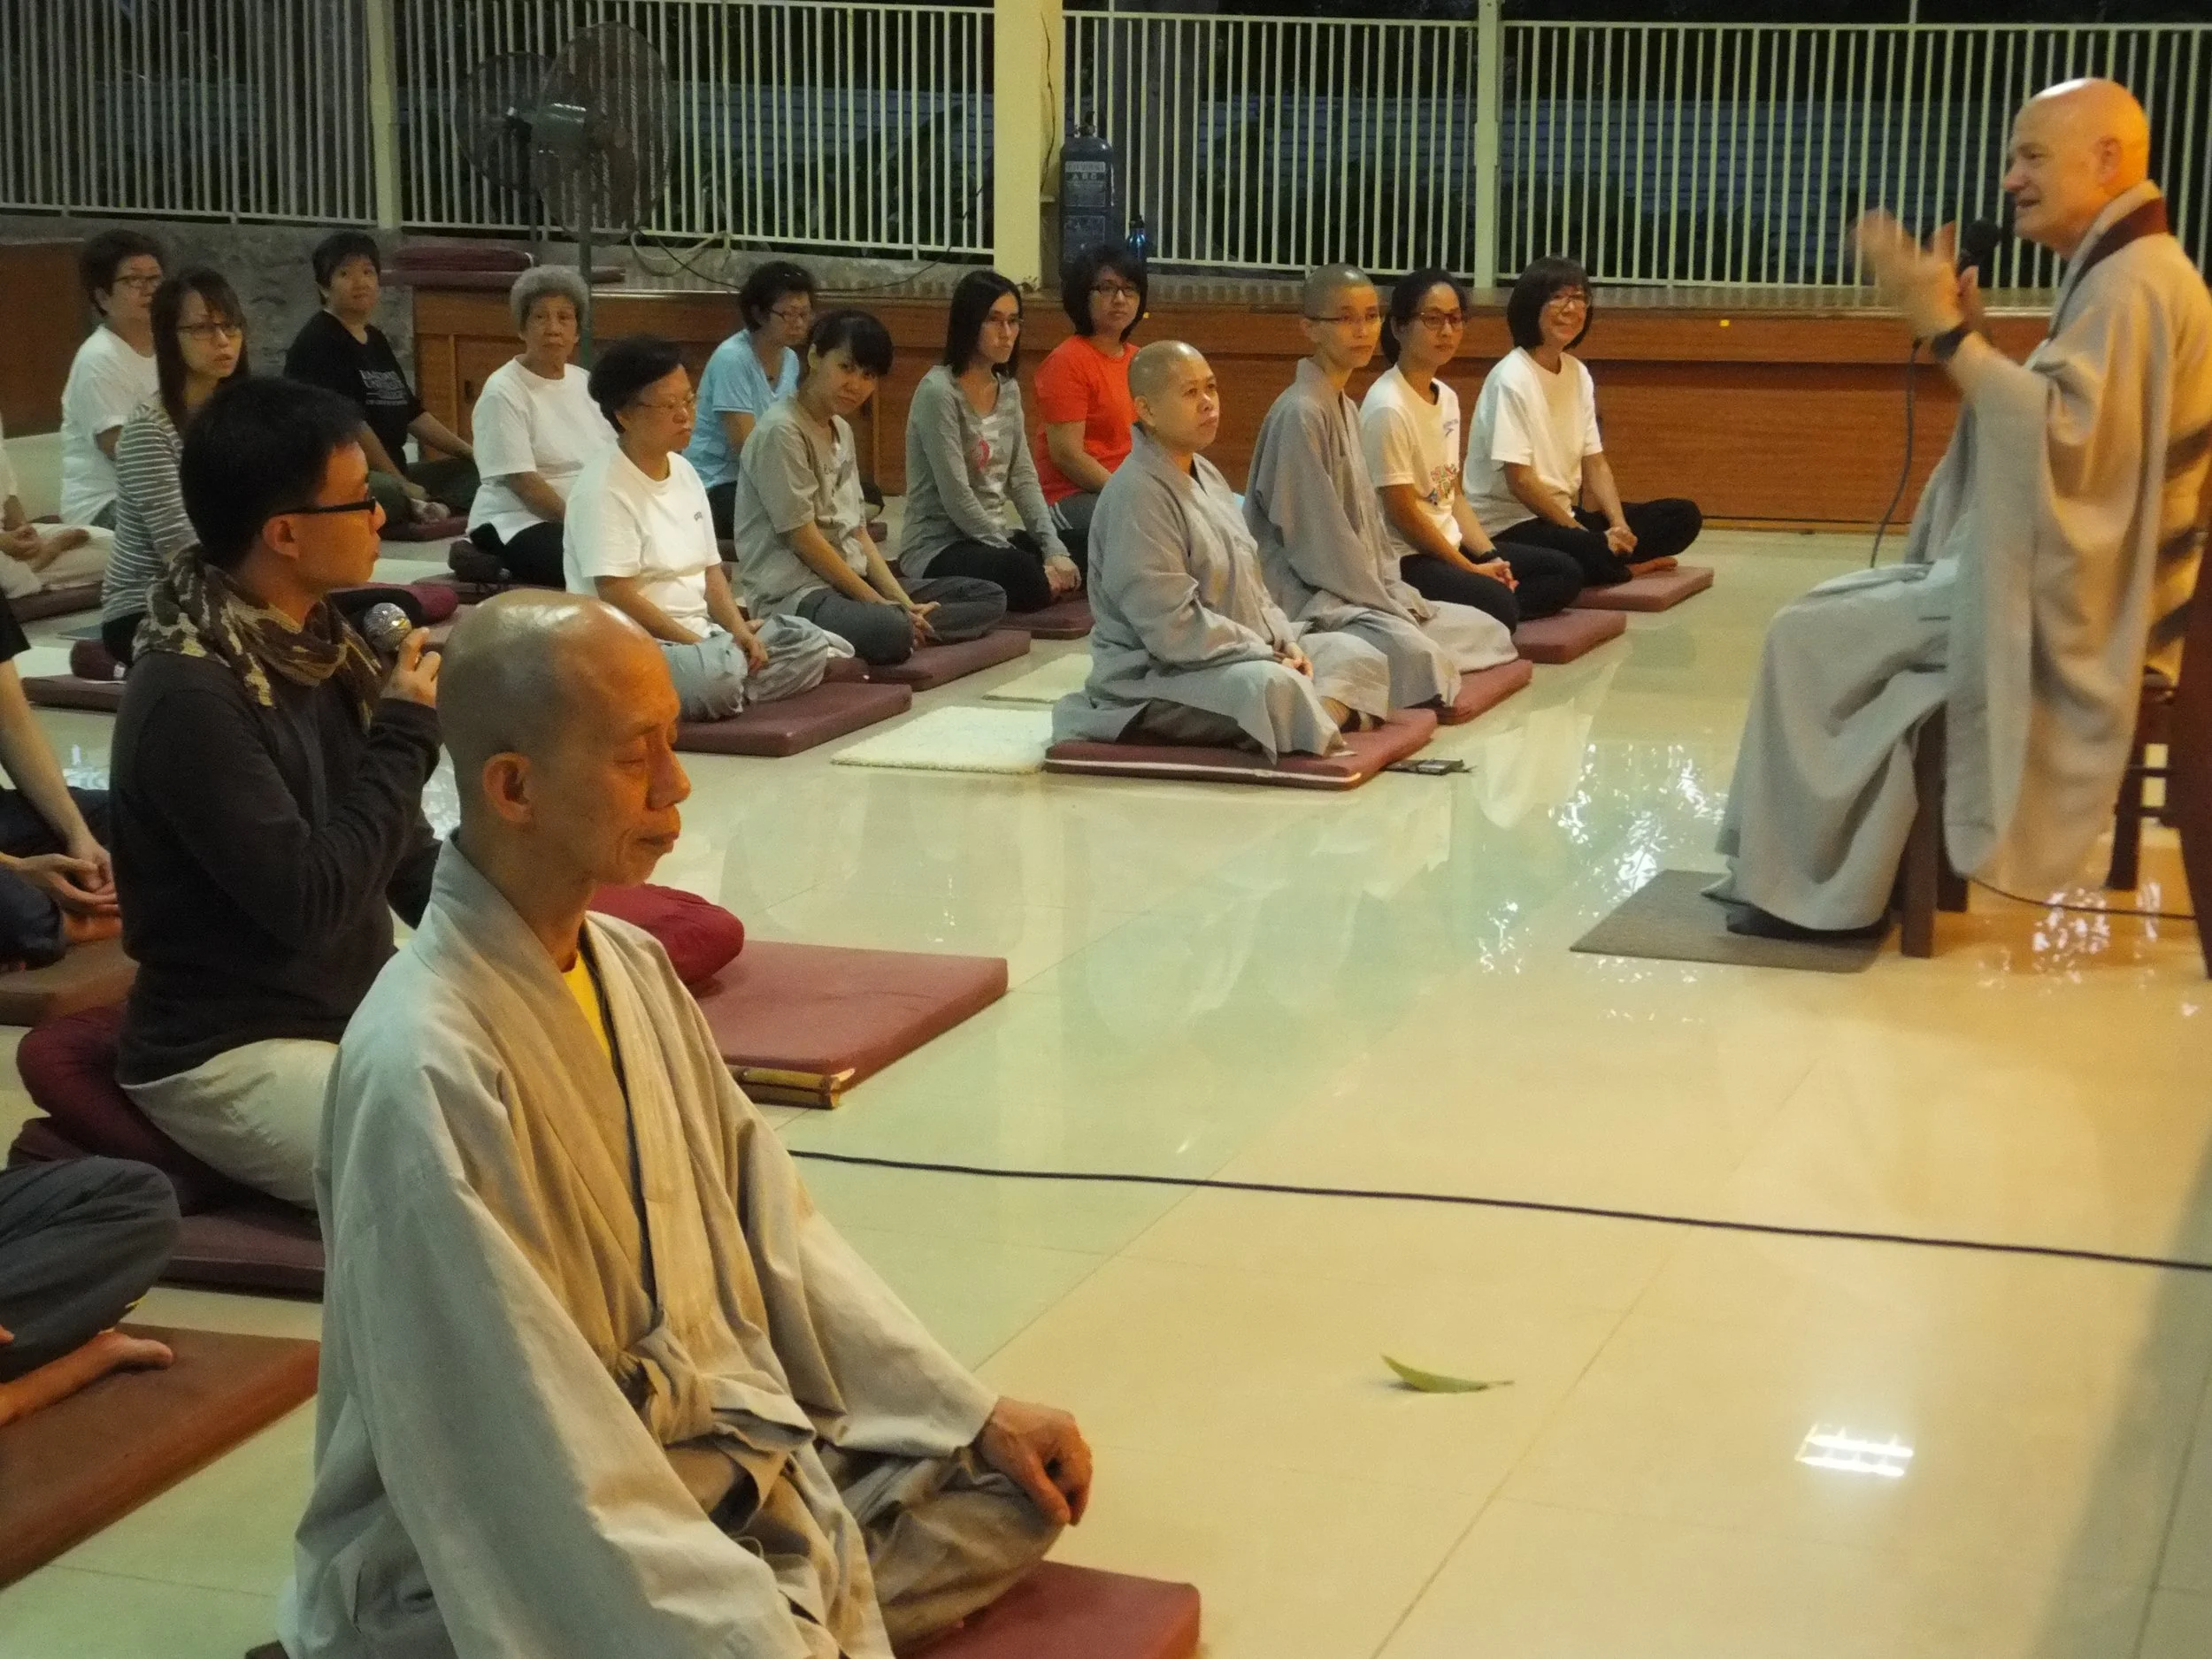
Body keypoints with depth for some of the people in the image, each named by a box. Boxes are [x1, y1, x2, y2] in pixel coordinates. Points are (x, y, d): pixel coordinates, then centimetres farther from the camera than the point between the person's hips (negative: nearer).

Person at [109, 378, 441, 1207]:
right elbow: (309, 901, -25)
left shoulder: (322, 639, 5)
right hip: (230, 1055, -8)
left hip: (362, 1011, 8)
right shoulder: (188, 695, -21)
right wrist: (406, 734, -16)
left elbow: (402, 852, 13)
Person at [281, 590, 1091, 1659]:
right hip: (497, 1566, -8)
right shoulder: (427, 1070, -26)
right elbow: (539, 1453, -27)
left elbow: (771, 1233, 8)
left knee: (1010, 1486, 8)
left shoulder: (631, 968, 1)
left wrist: (974, 1413, 4)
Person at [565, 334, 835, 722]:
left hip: (696, 636, 9)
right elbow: (617, 596, -18)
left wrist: (738, 629, -3)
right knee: (716, 671, -38)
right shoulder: (604, 488, -12)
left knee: (808, 641, -3)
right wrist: (697, 644, -19)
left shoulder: (684, 471, 14)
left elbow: (710, 570, 15)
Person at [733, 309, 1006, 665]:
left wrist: (904, 604, -1)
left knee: (989, 597, 2)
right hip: (794, 593, -10)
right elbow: (802, 538, -14)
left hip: (851, 581, 10)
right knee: (889, 631, -40)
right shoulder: (781, 432, -12)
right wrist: (878, 603, -13)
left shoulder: (842, 432, 17)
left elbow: (857, 532, 14)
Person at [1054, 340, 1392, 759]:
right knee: (1277, 689, -37)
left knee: (1355, 656, 4)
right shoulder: (1137, 493, -20)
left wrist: (1285, 644, -2)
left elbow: (1249, 584, 17)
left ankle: (1319, 718, -19)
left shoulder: (1207, 475, 13)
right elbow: (1173, 628, -25)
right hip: (1152, 675, -11)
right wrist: (1270, 657, -18)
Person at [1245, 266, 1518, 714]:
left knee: (1490, 631, 8)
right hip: (1311, 598, -11)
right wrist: (1384, 604, -12)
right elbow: (1316, 531, -18)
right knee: (1419, 657, -32)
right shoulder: (1300, 412, -15)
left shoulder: (1346, 409, 15)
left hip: (1362, 590, 11)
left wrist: (1395, 591, 4)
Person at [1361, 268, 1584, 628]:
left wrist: (1489, 556, -1)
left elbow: (1453, 496, 14)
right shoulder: (1388, 407, -17)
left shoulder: (1447, 397, 10)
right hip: (1403, 558, -10)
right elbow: (1403, 512, -17)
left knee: (1565, 573, 7)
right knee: (1497, 604, -32)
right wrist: (1472, 570, -12)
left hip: (1449, 543, 10)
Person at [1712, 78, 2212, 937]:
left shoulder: (2132, 284, -18)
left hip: (2065, 602, -11)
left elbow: (2066, 435, -29)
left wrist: (1944, 331, -28)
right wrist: (1962, 333, 6)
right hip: (2065, 574, 11)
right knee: (1838, 615, 12)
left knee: (1810, 638, -10)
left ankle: (1793, 883, 2)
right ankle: (1833, 877, 9)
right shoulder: (2126, 271, 16)